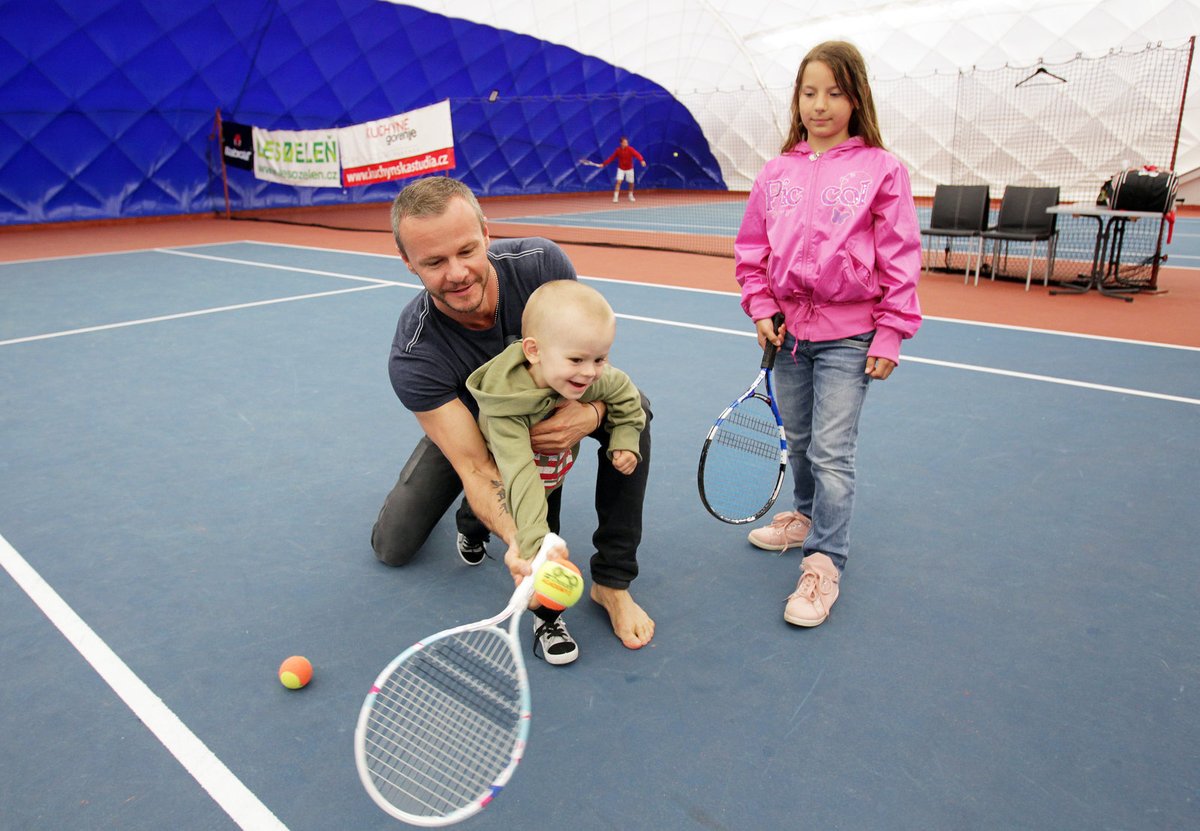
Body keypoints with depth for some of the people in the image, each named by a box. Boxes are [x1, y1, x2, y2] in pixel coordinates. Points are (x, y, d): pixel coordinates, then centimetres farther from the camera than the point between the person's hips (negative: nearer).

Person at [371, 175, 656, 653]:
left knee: (633, 407, -29)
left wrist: (591, 411, -41)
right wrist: (518, 538, -54)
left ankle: (612, 582, -16)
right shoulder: (413, 358, -35)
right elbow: (475, 465, -35)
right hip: (467, 421, -1)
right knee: (392, 546, -9)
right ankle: (473, 516, 28)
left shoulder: (541, 263, -31)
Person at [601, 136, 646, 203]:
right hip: (621, 169, 0)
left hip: (629, 169, 0)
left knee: (631, 183, 7)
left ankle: (631, 196, 32)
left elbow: (637, 154, -33)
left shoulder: (630, 149, -17)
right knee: (619, 181, -15)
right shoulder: (618, 150, -8)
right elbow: (611, 158, 1)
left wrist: (642, 160, -53)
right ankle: (615, 197, -12)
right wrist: (604, 164, -4)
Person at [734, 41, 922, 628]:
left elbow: (900, 260, -6)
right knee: (798, 441, 18)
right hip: (789, 327, 4)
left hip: (848, 335, -4)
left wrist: (889, 335, -9)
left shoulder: (881, 170, -5)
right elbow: (752, 250, 11)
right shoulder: (777, 172, 5)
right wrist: (762, 309, 0)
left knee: (832, 452, -4)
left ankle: (823, 564, 8)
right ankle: (806, 517, 40)